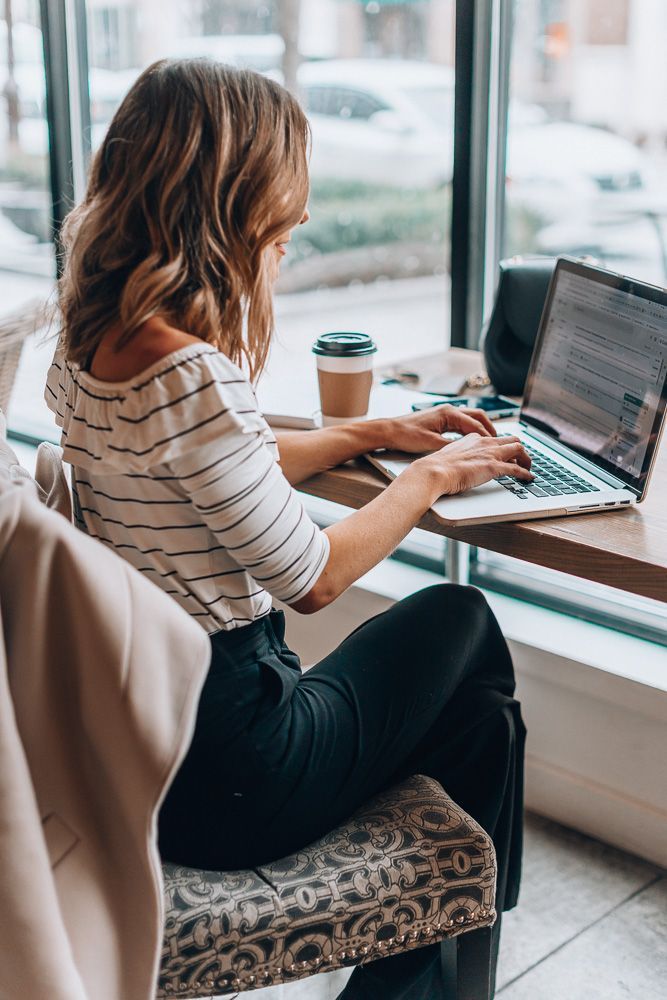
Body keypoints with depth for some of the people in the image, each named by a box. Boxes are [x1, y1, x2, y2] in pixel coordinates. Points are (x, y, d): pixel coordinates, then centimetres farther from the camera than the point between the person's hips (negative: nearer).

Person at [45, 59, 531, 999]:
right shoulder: (191, 376, -29)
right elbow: (314, 578, -18)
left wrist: (378, 432, 16)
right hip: (226, 782, -8)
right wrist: (433, 474, -2)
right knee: (460, 617, 15)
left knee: (481, 715, 20)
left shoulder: (89, 341, 1)